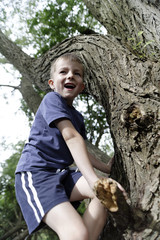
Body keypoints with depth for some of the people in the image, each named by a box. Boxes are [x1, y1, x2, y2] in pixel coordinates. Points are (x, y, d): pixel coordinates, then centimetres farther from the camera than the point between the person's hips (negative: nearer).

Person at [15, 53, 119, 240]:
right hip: (35, 172, -8)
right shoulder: (52, 99, -6)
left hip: (61, 174, 8)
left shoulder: (77, 117, 19)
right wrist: (93, 179, -31)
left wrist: (106, 168, 19)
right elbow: (71, 137, -21)